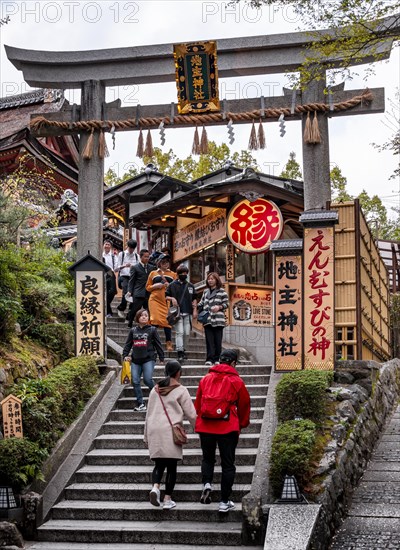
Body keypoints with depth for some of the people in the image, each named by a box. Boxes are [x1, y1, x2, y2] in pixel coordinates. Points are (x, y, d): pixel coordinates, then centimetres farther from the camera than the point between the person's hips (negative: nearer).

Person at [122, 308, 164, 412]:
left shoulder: (152, 330, 3)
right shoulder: (133, 330, 11)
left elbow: (158, 344, 4)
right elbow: (128, 344, 14)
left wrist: (161, 358, 3)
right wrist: (125, 355, 1)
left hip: (148, 359, -4)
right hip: (135, 360, 4)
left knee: (148, 379, -17)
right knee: (135, 382, -3)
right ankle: (140, 403, 5)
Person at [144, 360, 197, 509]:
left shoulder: (155, 390, 13)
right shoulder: (181, 390, -1)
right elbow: (191, 414, 0)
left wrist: (146, 436, 25)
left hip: (154, 430, 4)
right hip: (171, 431, -4)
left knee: (159, 464, 10)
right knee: (171, 466, 4)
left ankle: (155, 487, -15)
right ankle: (167, 499, 4)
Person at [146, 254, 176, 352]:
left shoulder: (173, 274, 14)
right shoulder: (153, 273, 15)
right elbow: (148, 287, 14)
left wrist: (169, 286, -7)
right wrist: (155, 286, -6)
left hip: (167, 300, 0)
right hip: (155, 300, 0)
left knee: (167, 321, -5)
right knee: (155, 319, -10)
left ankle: (168, 343, 0)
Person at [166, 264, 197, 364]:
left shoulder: (190, 286, 13)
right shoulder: (173, 285, 5)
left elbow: (194, 299, 16)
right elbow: (166, 296, 7)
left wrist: (195, 310, 6)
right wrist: (172, 298, -12)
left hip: (188, 313, 3)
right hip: (177, 312, -3)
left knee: (187, 333, 4)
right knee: (179, 332, -10)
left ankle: (184, 350, 18)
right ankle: (180, 353, -14)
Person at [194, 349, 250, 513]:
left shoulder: (205, 379, 8)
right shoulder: (236, 381, 0)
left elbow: (197, 403, 15)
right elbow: (244, 405, 9)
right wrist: (242, 424, 26)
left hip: (205, 426, 2)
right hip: (228, 428, -2)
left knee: (207, 458, 20)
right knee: (227, 464, 6)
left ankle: (206, 483, -6)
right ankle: (224, 502, 6)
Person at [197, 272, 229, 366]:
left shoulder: (222, 291, 4)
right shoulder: (206, 292, 19)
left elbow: (226, 304, 2)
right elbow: (201, 303, 24)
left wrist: (219, 307, -15)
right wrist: (199, 309, 6)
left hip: (218, 320, -3)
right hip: (207, 319, 3)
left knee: (218, 340, -1)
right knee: (209, 340, -2)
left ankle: (216, 359, 5)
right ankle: (209, 359, -3)